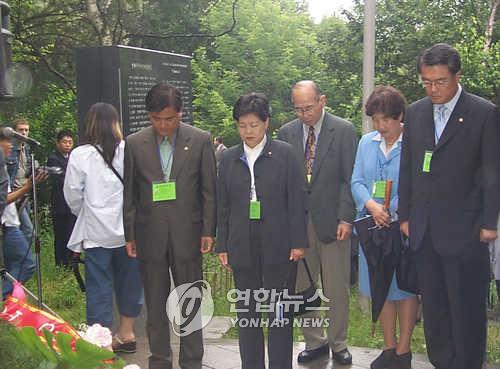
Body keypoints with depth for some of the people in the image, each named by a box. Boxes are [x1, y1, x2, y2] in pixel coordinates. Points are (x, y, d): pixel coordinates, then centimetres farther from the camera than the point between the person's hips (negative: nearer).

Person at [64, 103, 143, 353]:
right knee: (128, 281, 16)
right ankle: (126, 333, 28)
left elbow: (73, 195, -1)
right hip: (128, 229, 2)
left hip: (96, 232, -2)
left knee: (99, 286, 6)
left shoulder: (80, 155, -9)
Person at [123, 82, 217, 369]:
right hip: (150, 235, 1)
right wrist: (129, 234, 2)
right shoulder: (134, 144, 1)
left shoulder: (201, 140, -2)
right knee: (155, 305, 12)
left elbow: (209, 190, 0)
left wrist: (208, 231, -3)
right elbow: (129, 193, 5)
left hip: (187, 233, -1)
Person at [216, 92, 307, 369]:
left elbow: (296, 200, -3)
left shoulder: (284, 154, -1)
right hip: (242, 247, 3)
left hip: (279, 245, -3)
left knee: (279, 312, 6)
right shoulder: (229, 159, 8)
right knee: (246, 312, 10)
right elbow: (223, 206, 9)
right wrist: (222, 246, 7)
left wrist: (298, 242, -6)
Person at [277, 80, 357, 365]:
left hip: (332, 221, -3)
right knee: (300, 288, 8)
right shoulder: (286, 133, 7)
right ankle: (315, 342, 24)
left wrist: (346, 218, -10)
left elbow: (349, 178, -3)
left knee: (338, 290, 6)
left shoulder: (344, 131, -1)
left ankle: (338, 344, 23)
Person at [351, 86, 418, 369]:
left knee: (405, 287, 6)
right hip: (373, 227, 5)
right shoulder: (367, 142, 8)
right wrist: (371, 205, -13)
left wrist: (396, 213, -20)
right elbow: (357, 182, 5)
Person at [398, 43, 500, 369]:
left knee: (466, 306, 4)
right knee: (433, 305, 13)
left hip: (464, 229, -4)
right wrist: (405, 216, 10)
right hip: (424, 229, 5)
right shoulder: (415, 113, 9)